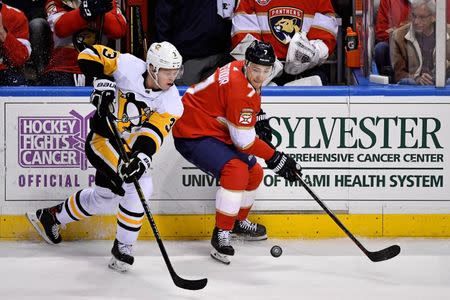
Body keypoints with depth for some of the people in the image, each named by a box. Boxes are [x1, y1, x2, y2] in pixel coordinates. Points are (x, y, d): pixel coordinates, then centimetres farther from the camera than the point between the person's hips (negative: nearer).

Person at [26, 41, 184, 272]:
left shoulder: (172, 101, -14)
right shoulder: (129, 67, -22)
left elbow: (154, 132, -27)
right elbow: (89, 56, -17)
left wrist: (142, 156, -45)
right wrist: (102, 80, -32)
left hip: (131, 146, 6)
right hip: (104, 138, -6)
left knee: (103, 197, 13)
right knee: (140, 185, -20)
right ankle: (123, 247, -7)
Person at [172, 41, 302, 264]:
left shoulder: (244, 71, -1)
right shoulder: (239, 90, -30)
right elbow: (244, 142, -25)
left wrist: (259, 117, 18)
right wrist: (276, 159, -17)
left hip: (215, 132, 11)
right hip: (192, 136, -11)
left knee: (254, 173, 19)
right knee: (236, 171, -30)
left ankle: (238, 222, 41)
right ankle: (221, 234, -22)